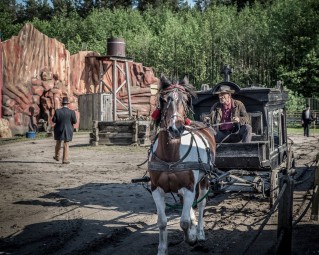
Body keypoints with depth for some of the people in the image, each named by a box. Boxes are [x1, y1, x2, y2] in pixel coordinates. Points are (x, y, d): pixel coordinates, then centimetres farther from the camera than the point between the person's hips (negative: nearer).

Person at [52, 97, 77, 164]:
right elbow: (74, 121, -9)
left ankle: (57, 156, 34)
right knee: (66, 145, 4)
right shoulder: (71, 112, -12)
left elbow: (53, 120, -6)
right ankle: (65, 160, 3)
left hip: (59, 130, 1)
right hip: (68, 130, -1)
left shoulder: (57, 111, -10)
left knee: (58, 143, 21)